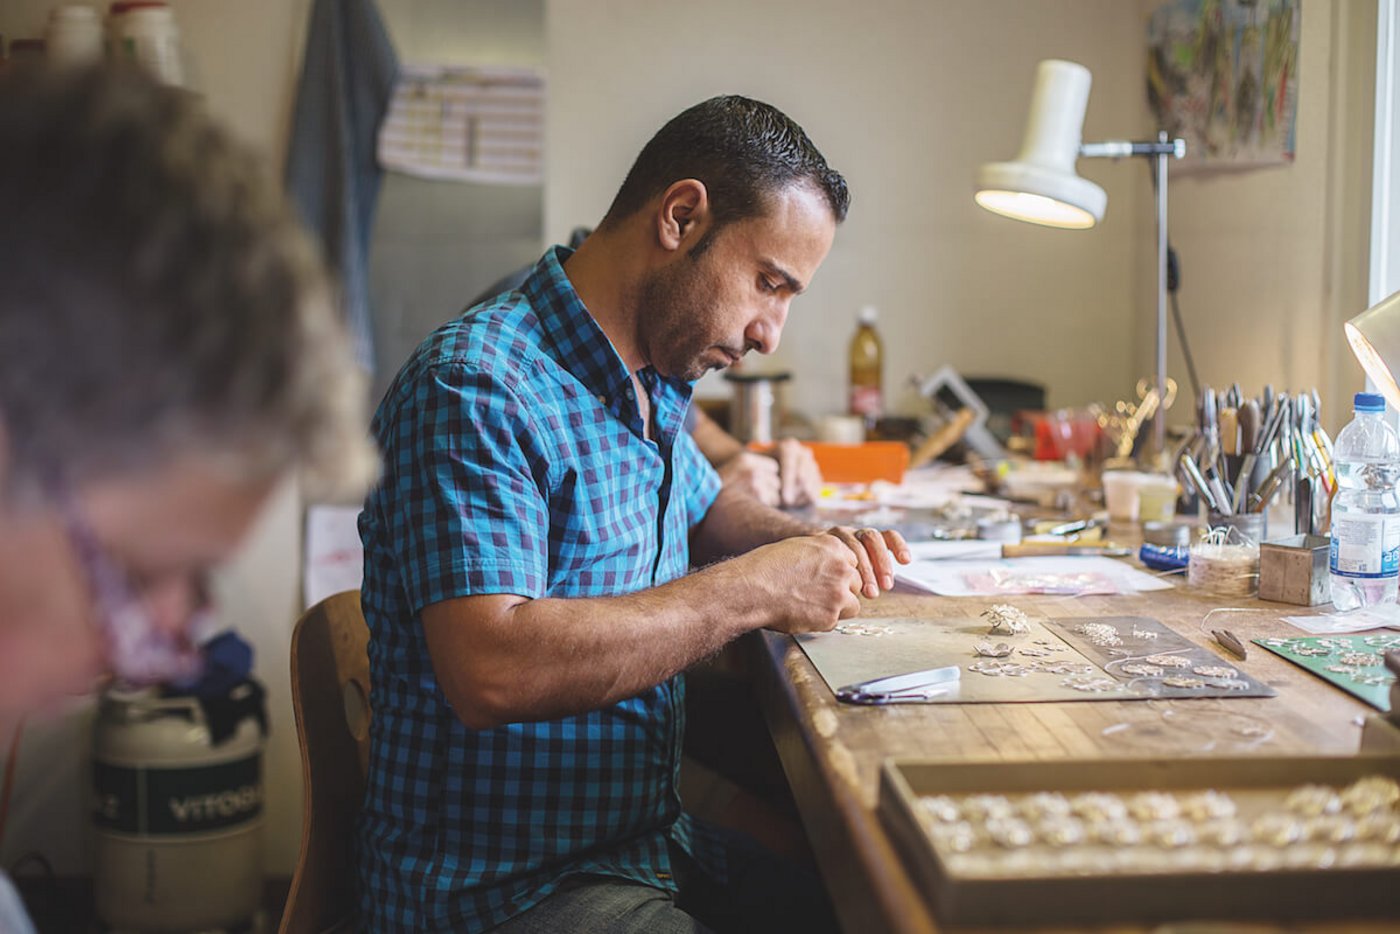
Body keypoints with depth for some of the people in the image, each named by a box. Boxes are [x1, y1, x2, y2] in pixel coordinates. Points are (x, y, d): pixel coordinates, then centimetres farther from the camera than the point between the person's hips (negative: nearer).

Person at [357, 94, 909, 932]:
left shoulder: (654, 382, 9)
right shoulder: (475, 389, -20)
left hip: (651, 844, 9)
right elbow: (489, 670, -31)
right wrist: (751, 591, -23)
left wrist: (813, 546, 7)